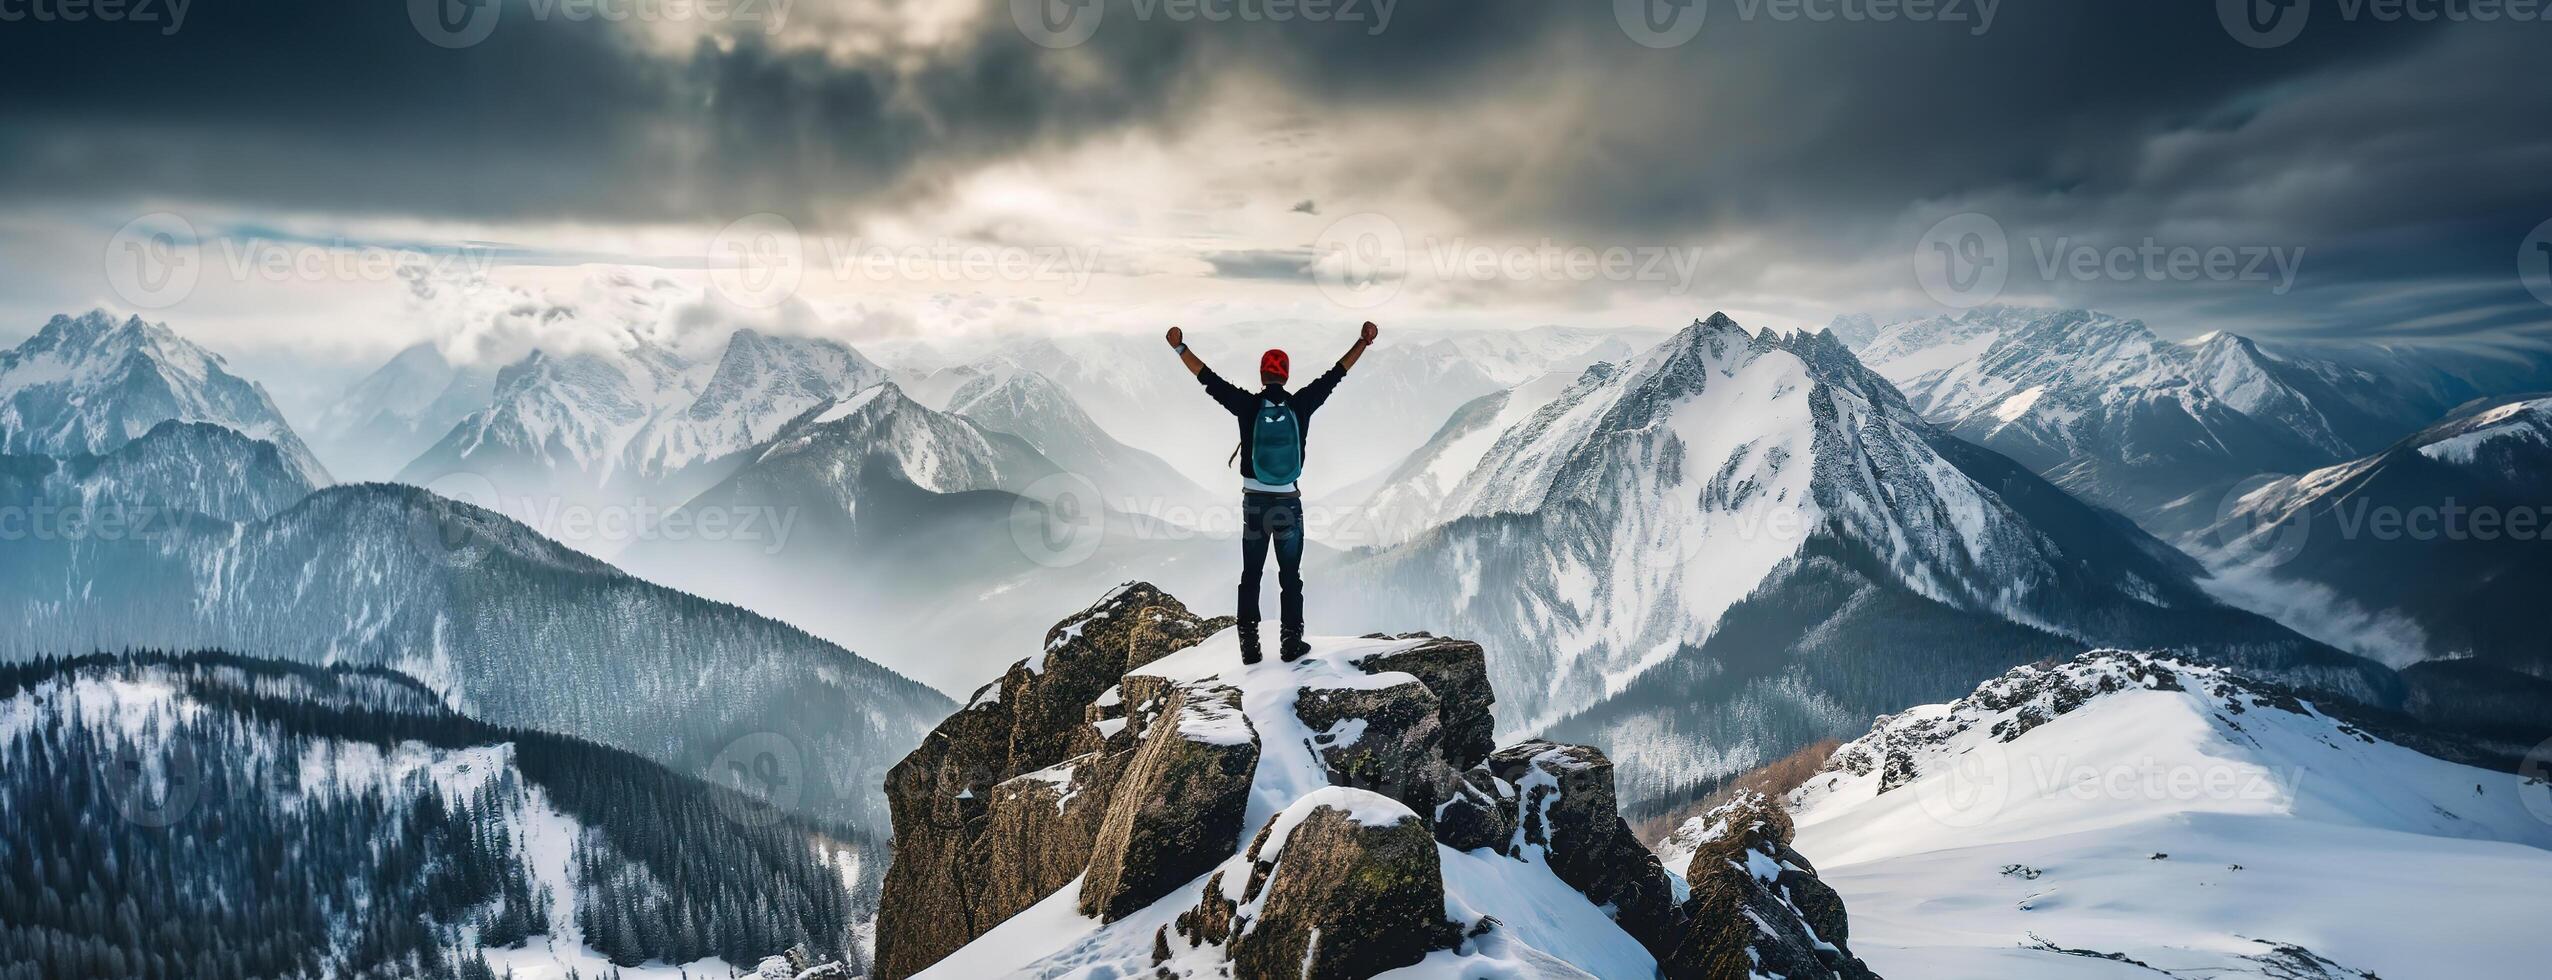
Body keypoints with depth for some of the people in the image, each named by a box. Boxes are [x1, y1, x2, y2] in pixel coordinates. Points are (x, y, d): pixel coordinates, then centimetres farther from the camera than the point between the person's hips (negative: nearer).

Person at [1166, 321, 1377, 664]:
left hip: (1254, 502, 0)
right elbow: (1335, 374, -1)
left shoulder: (1248, 406, -9)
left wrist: (1180, 348, -3)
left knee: (1251, 575, 9)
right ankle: (1291, 642, 11)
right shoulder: (1301, 404, -7)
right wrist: (1363, 342, 5)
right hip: (1289, 502, 0)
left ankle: (1249, 645, 8)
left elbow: (1208, 379, -8)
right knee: (1290, 576, 10)